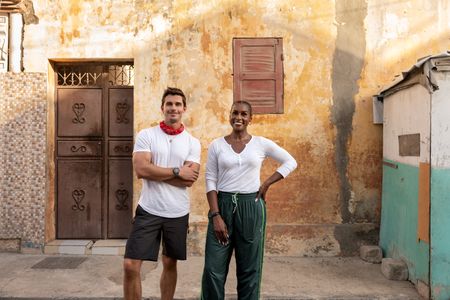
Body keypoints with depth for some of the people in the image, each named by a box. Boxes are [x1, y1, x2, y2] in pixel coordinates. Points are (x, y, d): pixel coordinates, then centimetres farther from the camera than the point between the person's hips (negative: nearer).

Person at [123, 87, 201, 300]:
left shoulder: (193, 143, 1)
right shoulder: (146, 135, -2)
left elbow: (189, 180, -10)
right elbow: (141, 170, -16)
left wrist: (154, 171, -13)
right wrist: (177, 171, -14)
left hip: (178, 213, 2)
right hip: (148, 210, -1)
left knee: (170, 264, 16)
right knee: (130, 265, -2)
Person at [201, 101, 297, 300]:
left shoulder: (261, 143, 1)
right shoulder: (217, 145, 1)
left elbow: (291, 162, 9)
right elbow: (210, 181, -2)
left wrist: (266, 184, -1)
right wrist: (215, 215, -11)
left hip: (251, 207, 0)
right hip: (223, 206, 0)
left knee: (249, 269, 11)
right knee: (213, 268, 2)